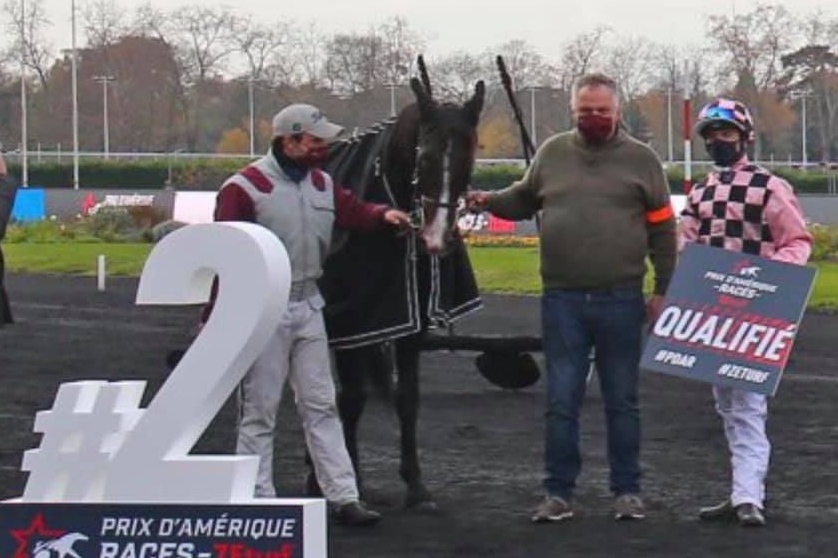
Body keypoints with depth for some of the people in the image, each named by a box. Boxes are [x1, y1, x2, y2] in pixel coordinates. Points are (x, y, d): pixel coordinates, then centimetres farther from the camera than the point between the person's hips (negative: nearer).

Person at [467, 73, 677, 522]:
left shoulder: (640, 159, 1)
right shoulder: (552, 153, 6)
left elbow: (662, 229, 4)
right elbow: (524, 198, 20)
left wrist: (662, 291, 1)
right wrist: (491, 201, -1)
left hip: (621, 301, -1)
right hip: (562, 300, 1)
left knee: (622, 401, 8)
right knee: (561, 401, 4)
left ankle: (627, 491, 17)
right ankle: (558, 493, 11)